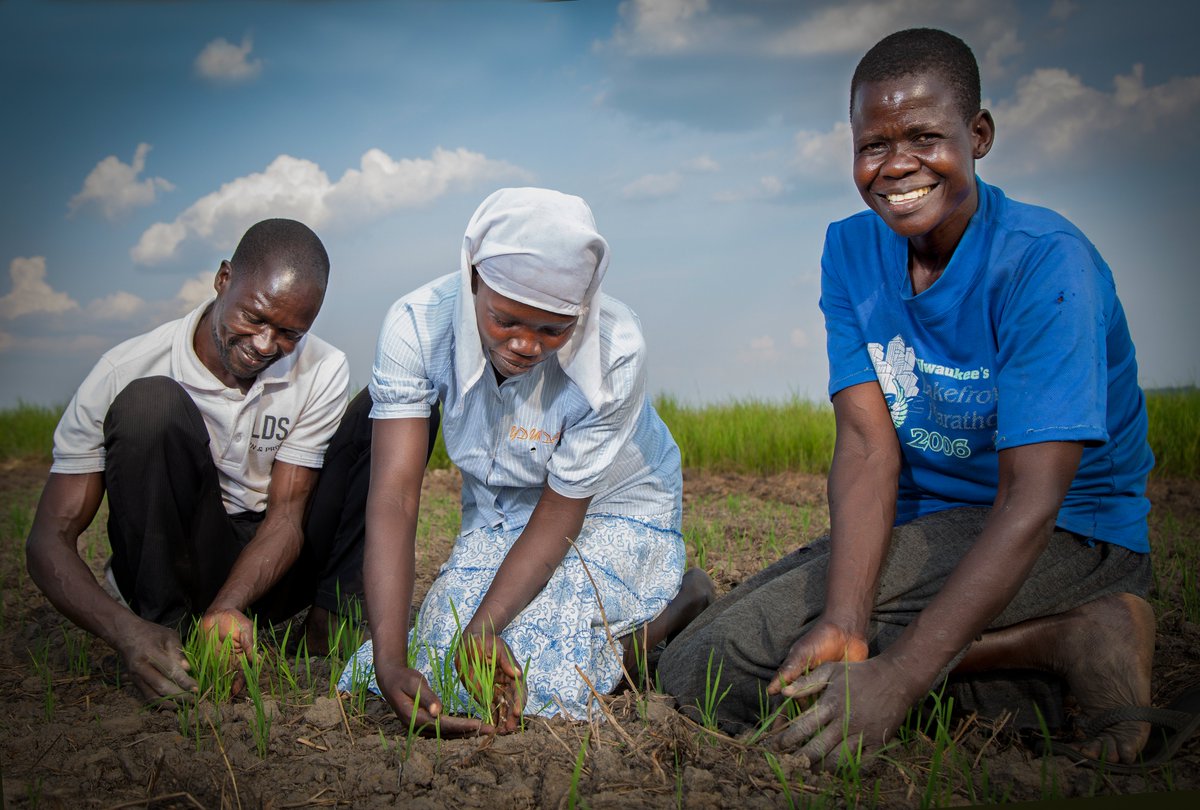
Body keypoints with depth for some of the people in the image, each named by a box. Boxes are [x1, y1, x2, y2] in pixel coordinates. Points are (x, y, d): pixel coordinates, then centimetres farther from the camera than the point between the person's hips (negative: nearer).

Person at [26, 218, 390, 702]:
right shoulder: (127, 371, -17)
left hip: (273, 566, 3)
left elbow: (286, 516, -12)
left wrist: (226, 609, -33)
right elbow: (48, 540, -18)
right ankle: (167, 627, -22)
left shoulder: (322, 372, -10)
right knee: (151, 403, -28)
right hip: (176, 570, -2)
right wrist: (125, 630, -37)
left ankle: (332, 617, -16)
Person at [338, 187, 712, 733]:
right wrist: (389, 662, -40)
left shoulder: (615, 351, -32)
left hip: (612, 509, -4)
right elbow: (394, 495, -30)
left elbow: (560, 513, -23)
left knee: (547, 681, -22)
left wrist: (481, 628, -37)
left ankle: (684, 599, 6)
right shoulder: (418, 325, -26)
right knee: (429, 663, -11)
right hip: (497, 513, 4)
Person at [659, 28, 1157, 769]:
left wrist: (897, 679, -36)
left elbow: (1029, 504, -26)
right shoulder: (851, 251, 0)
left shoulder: (1045, 263, -19)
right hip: (921, 527, 8)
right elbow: (868, 445, -11)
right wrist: (845, 622, -29)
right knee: (689, 670, -4)